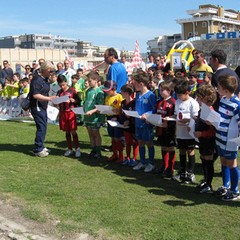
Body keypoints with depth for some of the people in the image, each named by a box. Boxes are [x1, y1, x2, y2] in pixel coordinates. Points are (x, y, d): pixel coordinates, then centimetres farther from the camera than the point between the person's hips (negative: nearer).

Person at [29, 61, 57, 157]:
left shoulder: (45, 79, 13)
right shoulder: (37, 79, -17)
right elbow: (35, 95, -24)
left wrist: (51, 99, 14)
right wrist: (49, 98, -24)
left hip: (43, 107, 10)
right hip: (37, 107, -10)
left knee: (43, 127, 15)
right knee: (41, 127, -8)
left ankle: (40, 146, 26)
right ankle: (38, 149, 1)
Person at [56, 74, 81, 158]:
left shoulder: (72, 90, -3)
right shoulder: (59, 92, 8)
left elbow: (78, 101, 1)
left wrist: (74, 100, -19)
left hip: (71, 112, -4)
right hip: (62, 113, 4)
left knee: (73, 131, -5)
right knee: (67, 132, 10)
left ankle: (77, 148, 5)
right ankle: (70, 149, 19)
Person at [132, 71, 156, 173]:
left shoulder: (150, 95, -15)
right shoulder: (138, 94, 7)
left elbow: (155, 109, -14)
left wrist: (147, 115, -26)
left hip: (147, 123, -7)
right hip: (138, 122, 7)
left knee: (149, 143, 6)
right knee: (140, 142, 15)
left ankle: (151, 163, 20)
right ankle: (142, 162, 29)